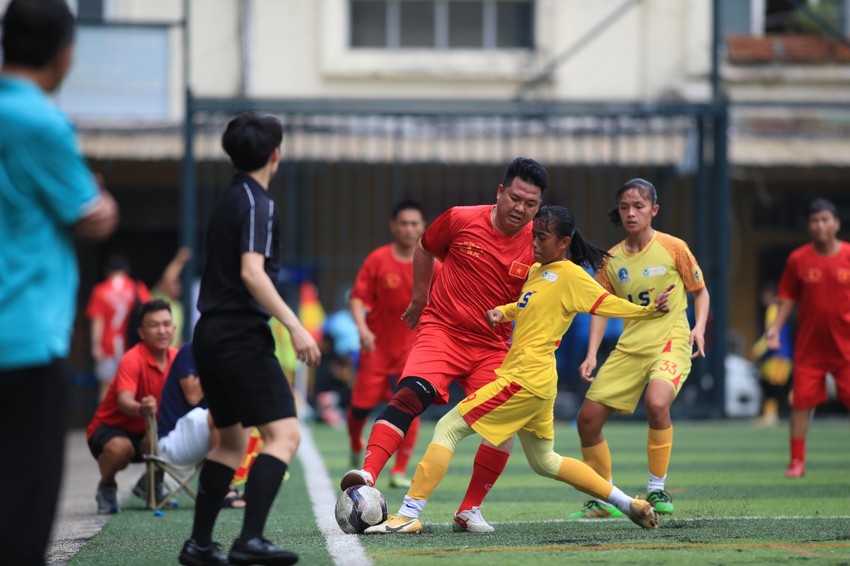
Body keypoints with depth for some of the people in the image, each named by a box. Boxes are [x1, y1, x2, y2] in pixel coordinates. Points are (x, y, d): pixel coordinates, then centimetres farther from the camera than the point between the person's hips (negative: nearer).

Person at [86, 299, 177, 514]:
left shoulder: (176, 358, -4)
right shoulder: (133, 359, -23)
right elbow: (124, 401, -37)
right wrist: (141, 409, -60)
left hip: (147, 432, 6)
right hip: (111, 426, -6)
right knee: (119, 448, -39)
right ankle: (107, 488, -5)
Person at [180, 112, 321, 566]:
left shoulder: (228, 200, 16)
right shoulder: (257, 203, -11)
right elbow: (252, 272, -22)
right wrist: (295, 327, -27)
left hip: (211, 335, 10)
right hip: (241, 335, -10)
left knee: (231, 440, 18)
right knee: (283, 432, -14)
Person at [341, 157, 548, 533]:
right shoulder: (461, 220, -5)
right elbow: (425, 249, 15)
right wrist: (420, 297, 16)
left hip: (493, 346, 2)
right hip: (442, 330, -2)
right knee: (411, 394, -26)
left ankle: (470, 510, 5)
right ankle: (368, 474, -36)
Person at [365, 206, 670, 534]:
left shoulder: (571, 276, -11)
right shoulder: (536, 271, 15)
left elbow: (607, 304, -16)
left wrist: (648, 311, -31)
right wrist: (502, 311, 9)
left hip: (525, 380, -10)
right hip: (539, 383, 10)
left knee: (448, 429, -9)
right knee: (544, 462, 22)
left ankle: (408, 515, -11)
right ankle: (629, 504, 24)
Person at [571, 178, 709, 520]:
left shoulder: (673, 248, -4)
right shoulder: (612, 260, 5)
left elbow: (700, 290, 8)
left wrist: (699, 326, -9)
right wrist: (592, 354, 0)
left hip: (671, 341, -5)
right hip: (629, 347, 5)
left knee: (656, 402, -33)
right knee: (588, 418, 0)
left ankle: (656, 491, -16)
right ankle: (603, 500, 19)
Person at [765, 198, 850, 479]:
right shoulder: (798, 259, 0)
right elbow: (789, 297, 6)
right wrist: (776, 326, -5)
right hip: (809, 345, 1)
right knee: (801, 401, 0)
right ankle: (797, 461, 9)